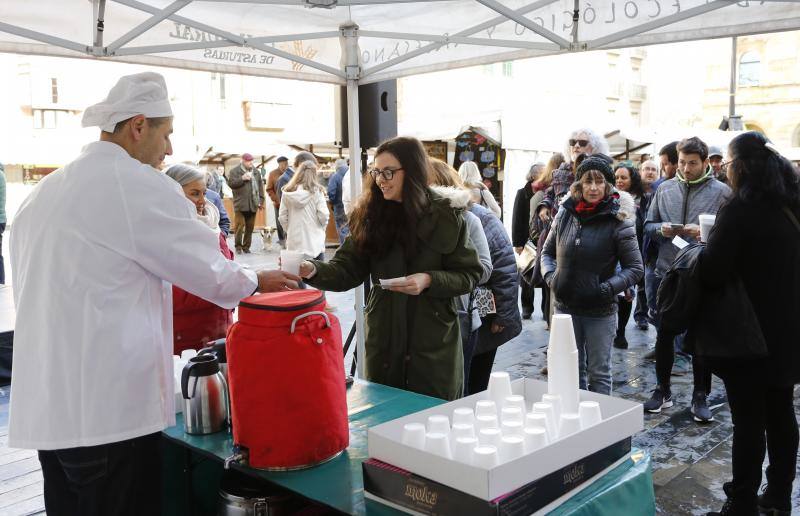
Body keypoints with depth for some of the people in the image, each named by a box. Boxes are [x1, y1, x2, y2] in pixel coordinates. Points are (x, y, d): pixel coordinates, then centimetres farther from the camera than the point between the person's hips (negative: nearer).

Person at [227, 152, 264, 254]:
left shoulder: (256, 172, 16)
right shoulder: (234, 171, 2)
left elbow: (260, 186, 16)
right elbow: (230, 183, -7)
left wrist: (261, 200, 10)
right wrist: (242, 178, -16)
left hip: (253, 204, 4)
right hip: (240, 204, -4)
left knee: (250, 227, 5)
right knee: (239, 225, -7)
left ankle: (246, 246, 14)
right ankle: (238, 246, 4)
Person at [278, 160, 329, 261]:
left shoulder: (288, 192, 1)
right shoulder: (316, 191, -7)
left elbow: (282, 217, 2)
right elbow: (323, 215, -9)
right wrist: (322, 227, 9)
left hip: (294, 243, 3)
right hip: (315, 242, -2)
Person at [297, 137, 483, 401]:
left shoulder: (446, 217, -5)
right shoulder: (370, 216, 0)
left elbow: (469, 275, -3)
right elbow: (348, 269, -3)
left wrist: (429, 280, -19)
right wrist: (314, 270, -22)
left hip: (434, 343, -2)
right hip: (384, 342, 2)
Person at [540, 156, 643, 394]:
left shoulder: (617, 220, -9)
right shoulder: (565, 213, 1)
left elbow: (635, 268, -5)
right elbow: (548, 251, 15)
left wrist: (607, 289, -16)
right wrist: (550, 276, -2)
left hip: (600, 312, -3)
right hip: (565, 307, 4)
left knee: (599, 373, 8)